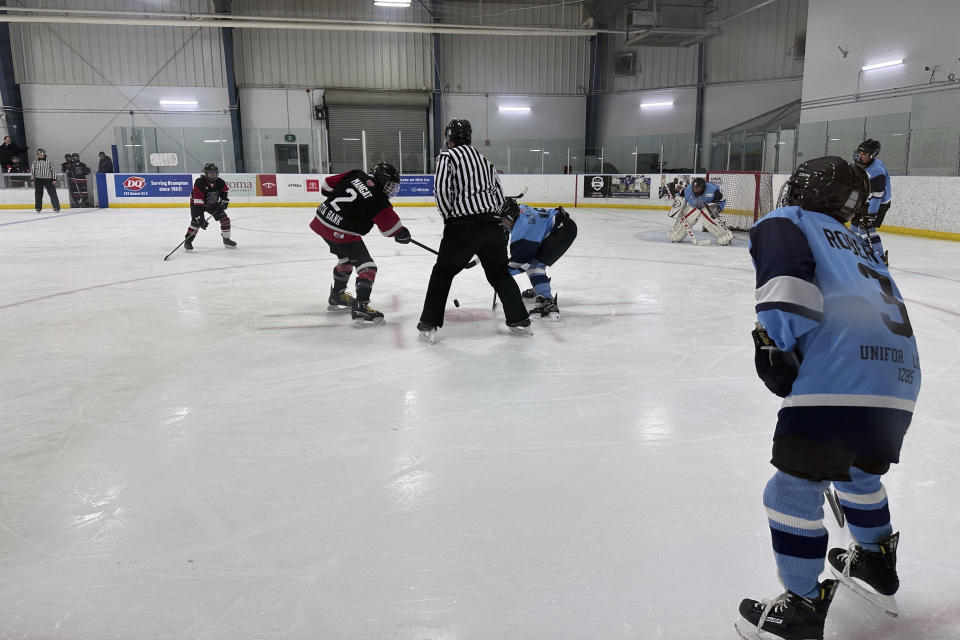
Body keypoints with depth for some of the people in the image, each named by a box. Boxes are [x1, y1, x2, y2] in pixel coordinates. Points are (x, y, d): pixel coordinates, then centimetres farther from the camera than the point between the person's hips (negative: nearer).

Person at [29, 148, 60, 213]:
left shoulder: (49, 162, 3)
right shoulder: (35, 162, 5)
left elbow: (54, 170, 5)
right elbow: (32, 170, 6)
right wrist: (32, 180, 1)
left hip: (48, 180, -1)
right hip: (38, 180, 1)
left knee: (52, 193, -7)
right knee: (38, 194, 4)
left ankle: (56, 208, -5)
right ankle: (38, 208, 13)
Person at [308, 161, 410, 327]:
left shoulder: (356, 175, 4)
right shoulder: (379, 201, -13)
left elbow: (328, 184, 11)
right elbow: (391, 225, -6)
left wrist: (335, 199, 28)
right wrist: (402, 234, 13)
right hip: (341, 232, -8)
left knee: (346, 258, 29)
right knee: (367, 267, -4)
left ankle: (336, 297, 45)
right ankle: (360, 309, -15)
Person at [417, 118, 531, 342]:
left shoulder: (448, 156, 1)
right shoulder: (483, 159, 21)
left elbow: (442, 189, -10)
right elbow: (499, 192, 17)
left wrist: (449, 218, 2)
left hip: (463, 225, -5)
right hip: (492, 225, 6)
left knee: (443, 273, 5)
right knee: (499, 272, 19)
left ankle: (429, 326, 5)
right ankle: (520, 320, 21)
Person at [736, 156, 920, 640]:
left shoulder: (783, 221, 10)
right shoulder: (858, 245, 32)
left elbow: (786, 275, -12)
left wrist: (772, 342, -10)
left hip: (841, 378, -9)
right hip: (901, 380, 9)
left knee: (794, 487, 3)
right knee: (858, 468, 31)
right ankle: (876, 564, 49)